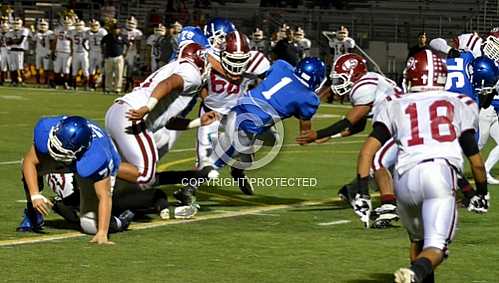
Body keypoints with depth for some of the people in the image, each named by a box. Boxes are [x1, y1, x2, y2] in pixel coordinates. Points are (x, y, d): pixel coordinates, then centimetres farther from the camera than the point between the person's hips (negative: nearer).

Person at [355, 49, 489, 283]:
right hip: (440, 171, -2)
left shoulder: (395, 106, 22)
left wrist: (361, 190, 7)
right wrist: (482, 191, 39)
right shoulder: (458, 104, 21)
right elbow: (475, 158, 24)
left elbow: (368, 149, 9)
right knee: (436, 247, -9)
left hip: (405, 178, 2)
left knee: (418, 240, 26)